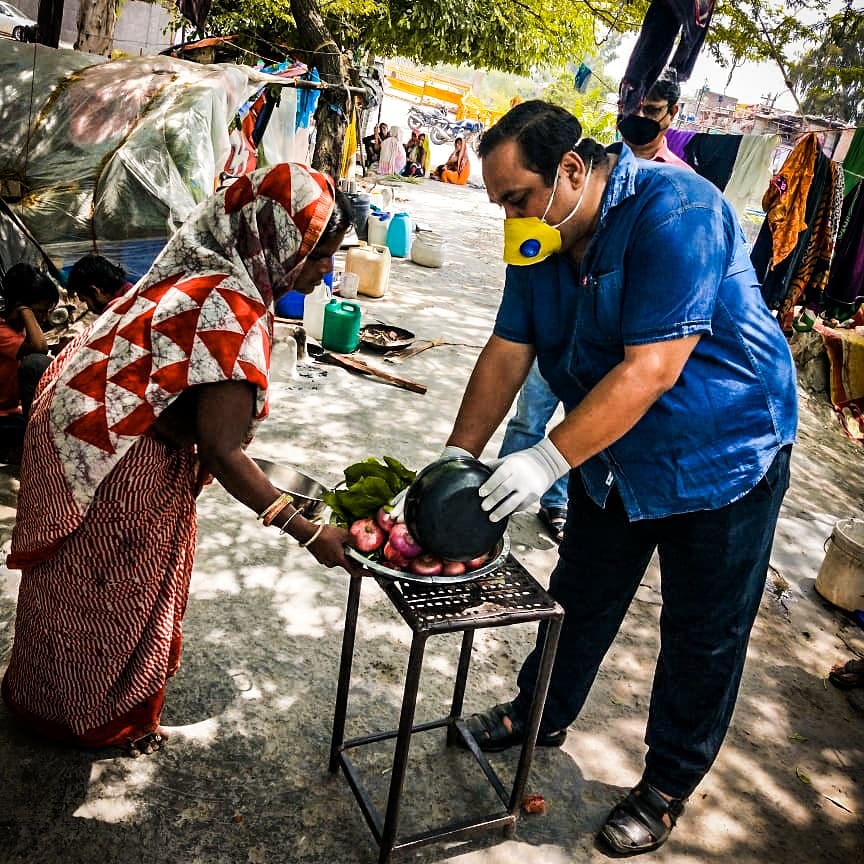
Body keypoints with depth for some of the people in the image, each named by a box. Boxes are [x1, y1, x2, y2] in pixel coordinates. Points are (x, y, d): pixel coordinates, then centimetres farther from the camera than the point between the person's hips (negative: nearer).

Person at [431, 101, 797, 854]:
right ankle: (541, 715, 42)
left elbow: (651, 370, -34)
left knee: (703, 637, 8)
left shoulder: (675, 213, -29)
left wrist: (549, 459, -36)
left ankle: (668, 786, 28)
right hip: (613, 457, 7)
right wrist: (458, 456, -12)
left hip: (720, 456, -6)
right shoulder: (543, 237, -5)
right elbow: (507, 354, -5)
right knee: (580, 596, 19)